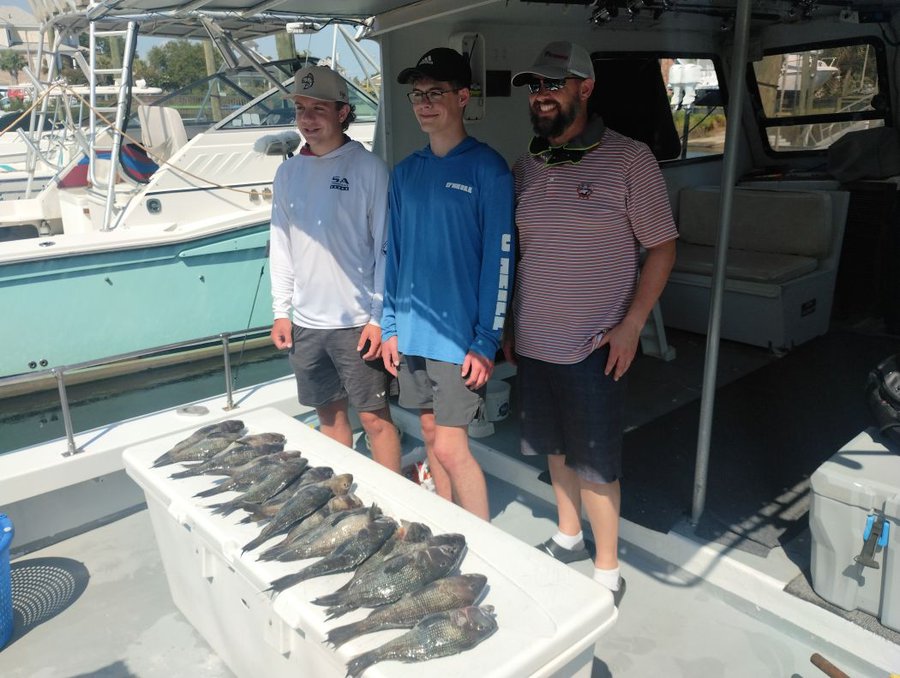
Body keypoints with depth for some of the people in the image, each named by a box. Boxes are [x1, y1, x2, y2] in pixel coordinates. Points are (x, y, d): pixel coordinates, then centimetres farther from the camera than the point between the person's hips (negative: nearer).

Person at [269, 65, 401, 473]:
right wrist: (281, 310, 8)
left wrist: (379, 317, -11)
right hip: (306, 321, 5)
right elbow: (281, 246, 13)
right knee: (329, 414, 16)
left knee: (374, 417, 2)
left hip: (357, 320, -5)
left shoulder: (368, 168, -6)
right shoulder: (288, 173, 9)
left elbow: (385, 247, -7)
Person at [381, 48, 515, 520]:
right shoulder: (406, 172, 9)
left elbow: (499, 259, -11)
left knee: (450, 447, -4)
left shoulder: (487, 168, -9)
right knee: (431, 436, 15)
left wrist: (486, 342, -14)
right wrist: (390, 325, 9)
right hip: (411, 334, 6)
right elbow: (393, 252, 13)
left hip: (460, 337, -6)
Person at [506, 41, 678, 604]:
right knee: (556, 449, 18)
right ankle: (568, 537, 40)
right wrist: (504, 323, 12)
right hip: (532, 341, 5)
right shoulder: (525, 167, 7)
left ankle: (608, 572, 23)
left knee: (596, 464, 4)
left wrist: (631, 325, -14)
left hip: (593, 347, -5)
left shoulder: (629, 160, -8)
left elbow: (662, 247, -6)